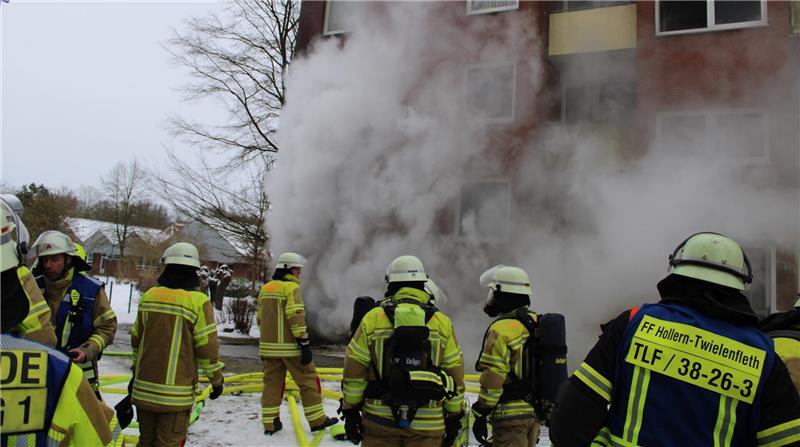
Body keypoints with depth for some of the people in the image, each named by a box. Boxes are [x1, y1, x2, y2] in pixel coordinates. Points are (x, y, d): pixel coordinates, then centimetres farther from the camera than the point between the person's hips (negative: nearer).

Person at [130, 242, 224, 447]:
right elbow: (207, 347, -12)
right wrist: (217, 379, 1)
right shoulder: (198, 301, -13)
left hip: (144, 388, 5)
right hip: (175, 391, -5)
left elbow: (136, 339, 10)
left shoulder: (149, 296, 2)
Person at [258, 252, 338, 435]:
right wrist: (304, 343, -18)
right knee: (308, 380, 3)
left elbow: (261, 318, 18)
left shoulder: (264, 289, 14)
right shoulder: (291, 287, -10)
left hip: (269, 346, 7)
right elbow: (296, 318, -19)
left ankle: (270, 423, 11)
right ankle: (317, 419, 7)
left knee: (272, 382, 10)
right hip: (290, 346, -7)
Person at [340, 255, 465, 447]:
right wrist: (454, 418, 13)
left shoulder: (372, 318, -3)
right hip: (427, 424, 1)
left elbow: (354, 370, -1)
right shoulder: (442, 323, 0)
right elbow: (455, 374, 4)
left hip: (379, 420, 0)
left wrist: (350, 410, 9)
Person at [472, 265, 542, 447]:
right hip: (537, 411, 9)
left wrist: (480, 414, -14)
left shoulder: (502, 329, -16)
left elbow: (493, 377, -19)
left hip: (511, 413, -9)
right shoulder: (537, 324, 11)